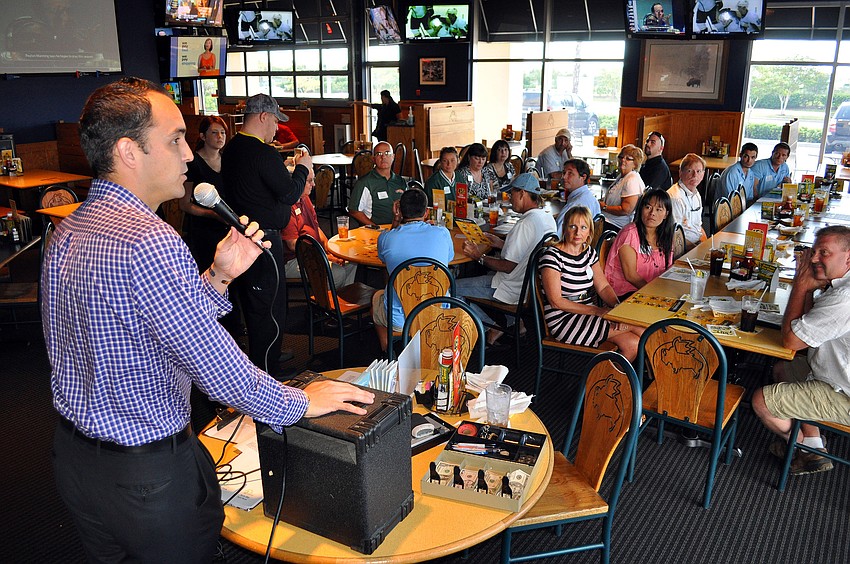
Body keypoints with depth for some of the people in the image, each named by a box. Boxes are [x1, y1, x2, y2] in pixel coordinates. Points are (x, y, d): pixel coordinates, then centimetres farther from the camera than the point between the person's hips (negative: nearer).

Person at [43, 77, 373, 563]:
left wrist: (218, 276, -3)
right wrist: (300, 403, -14)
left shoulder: (68, 231, 2)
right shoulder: (147, 241, -29)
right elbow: (216, 365, -28)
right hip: (150, 476, -8)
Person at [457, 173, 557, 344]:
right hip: (533, 283, 10)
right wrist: (503, 244, 15)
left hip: (514, 290, -10)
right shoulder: (547, 218, 4)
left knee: (451, 288, -5)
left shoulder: (526, 224, -24)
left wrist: (479, 256, -9)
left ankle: (497, 326, 4)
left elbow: (508, 267, -21)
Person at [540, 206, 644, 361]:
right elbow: (556, 301, -18)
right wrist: (597, 311, -20)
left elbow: (603, 287, 8)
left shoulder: (589, 252, 9)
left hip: (587, 313, 7)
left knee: (633, 345, -9)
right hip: (563, 320, -7)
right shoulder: (552, 256, -15)